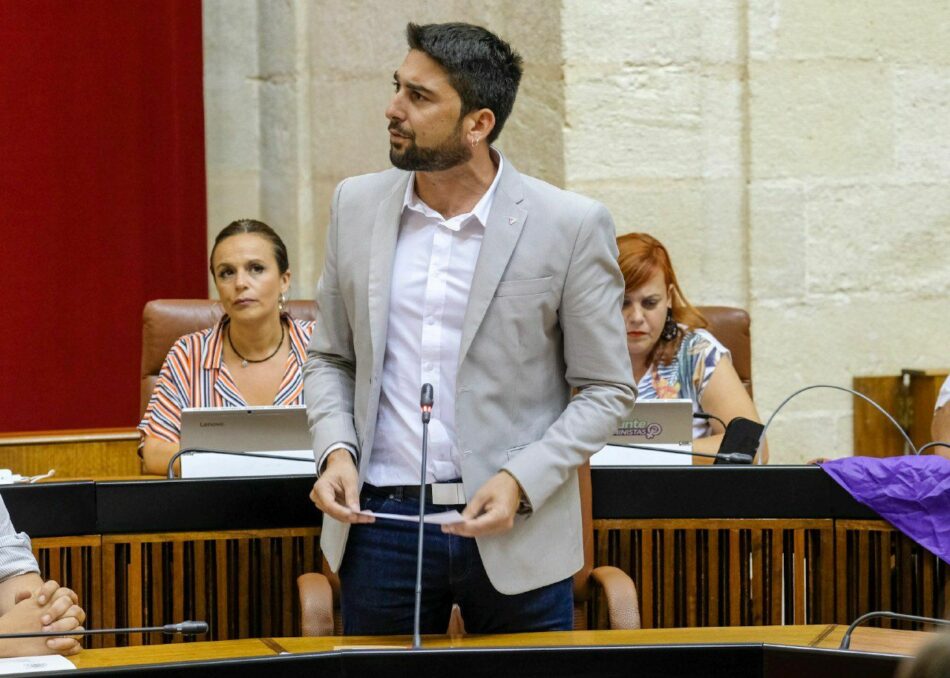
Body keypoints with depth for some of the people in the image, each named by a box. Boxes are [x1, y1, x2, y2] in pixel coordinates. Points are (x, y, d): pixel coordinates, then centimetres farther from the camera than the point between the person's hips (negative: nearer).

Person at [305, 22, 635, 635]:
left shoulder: (571, 226, -7)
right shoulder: (358, 206, 5)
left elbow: (606, 390, -2)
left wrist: (520, 482, -14)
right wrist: (336, 451, -4)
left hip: (513, 532, -3)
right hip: (380, 524, 3)